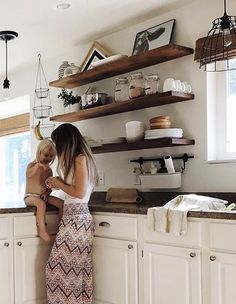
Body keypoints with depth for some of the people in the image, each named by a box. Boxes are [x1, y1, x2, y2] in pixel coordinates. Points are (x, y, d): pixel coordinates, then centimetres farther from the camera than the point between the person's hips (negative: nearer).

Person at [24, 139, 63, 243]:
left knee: (62, 203, -16)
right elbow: (28, 175, -26)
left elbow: (50, 187, 13)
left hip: (43, 196, 5)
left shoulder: (49, 170, 11)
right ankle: (42, 230, -34)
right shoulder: (32, 165, -2)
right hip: (30, 196, -5)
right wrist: (37, 166, -39)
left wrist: (46, 193, -7)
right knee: (41, 204, -38)